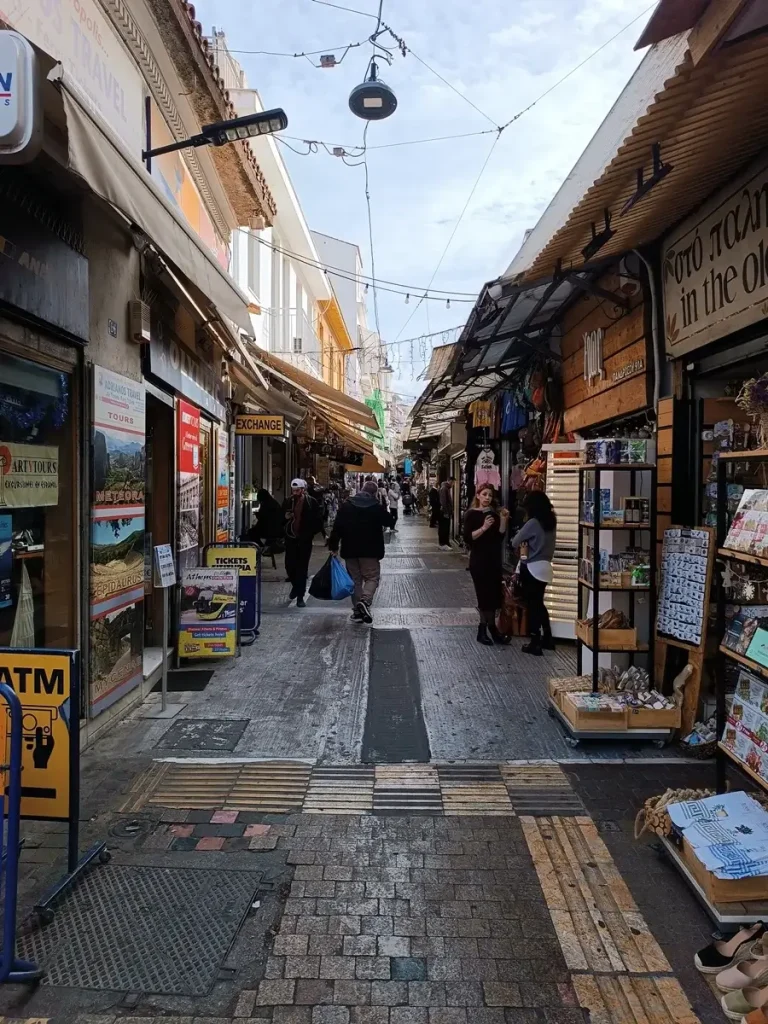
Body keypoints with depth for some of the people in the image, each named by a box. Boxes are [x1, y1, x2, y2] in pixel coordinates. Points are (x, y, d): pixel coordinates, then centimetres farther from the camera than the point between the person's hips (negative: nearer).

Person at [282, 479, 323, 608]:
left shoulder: (311, 502, -5)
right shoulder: (288, 501, 5)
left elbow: (318, 521, -1)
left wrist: (311, 532, -12)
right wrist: (285, 517, -5)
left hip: (305, 540, -3)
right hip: (291, 538, 3)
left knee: (302, 568, 0)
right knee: (289, 565, 3)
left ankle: (300, 597, 6)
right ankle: (295, 585, 33)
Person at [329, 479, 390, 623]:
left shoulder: (347, 505, 2)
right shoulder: (377, 506, -6)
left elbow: (337, 526, -2)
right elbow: (387, 521, 8)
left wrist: (333, 545, 3)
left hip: (350, 549, 3)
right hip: (370, 550, -3)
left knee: (355, 579, 12)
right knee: (372, 577, 5)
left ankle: (357, 610, 12)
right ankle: (365, 600, -20)